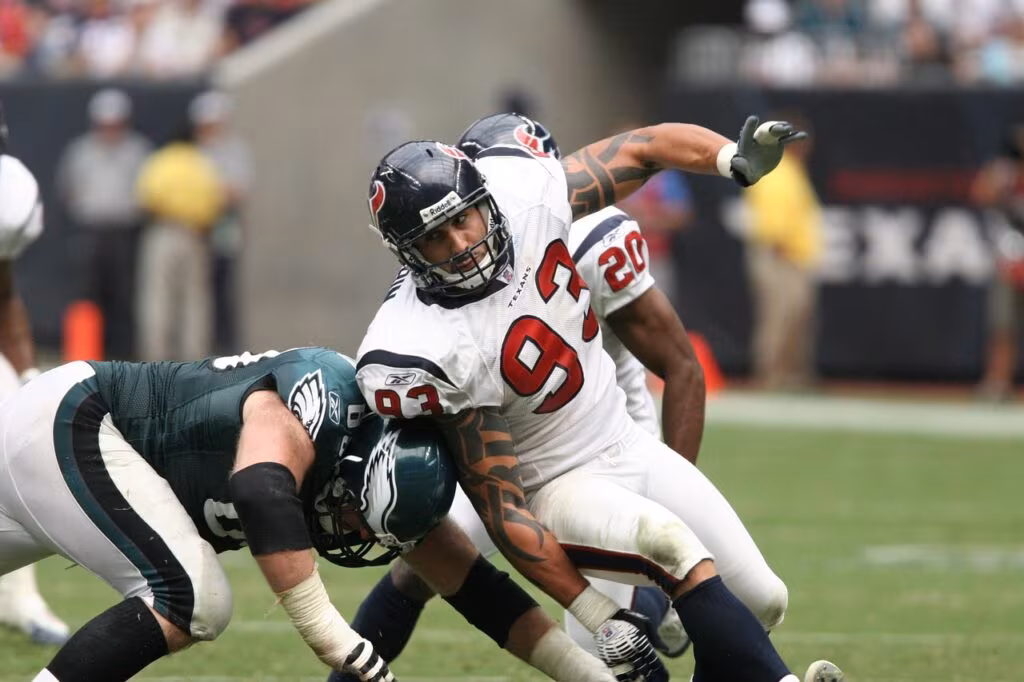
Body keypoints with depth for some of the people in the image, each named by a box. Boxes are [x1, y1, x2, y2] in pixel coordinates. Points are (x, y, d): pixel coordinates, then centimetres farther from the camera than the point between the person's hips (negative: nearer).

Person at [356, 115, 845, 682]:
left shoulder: (523, 194, -17)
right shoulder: (427, 356, -29)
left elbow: (643, 148, -4)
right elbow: (498, 504, -24)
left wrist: (737, 160, -24)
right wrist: (597, 617, -25)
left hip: (626, 439, 7)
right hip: (556, 488, -7)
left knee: (764, 602, 4)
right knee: (673, 545, -34)